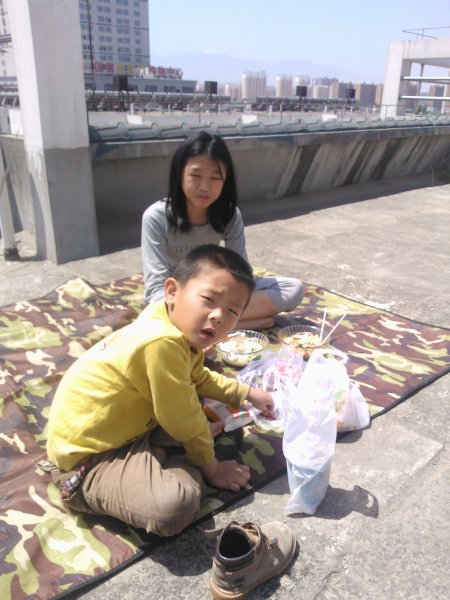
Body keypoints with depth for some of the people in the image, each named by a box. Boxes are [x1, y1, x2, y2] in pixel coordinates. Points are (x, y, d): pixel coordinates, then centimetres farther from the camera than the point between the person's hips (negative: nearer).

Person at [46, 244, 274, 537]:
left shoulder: (180, 328, -2)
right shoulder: (162, 343, -33)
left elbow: (200, 378, 20)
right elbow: (183, 421, -21)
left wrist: (247, 392, 22)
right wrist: (211, 468, -4)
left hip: (127, 427, 10)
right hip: (89, 456, -10)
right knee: (176, 503, -31)